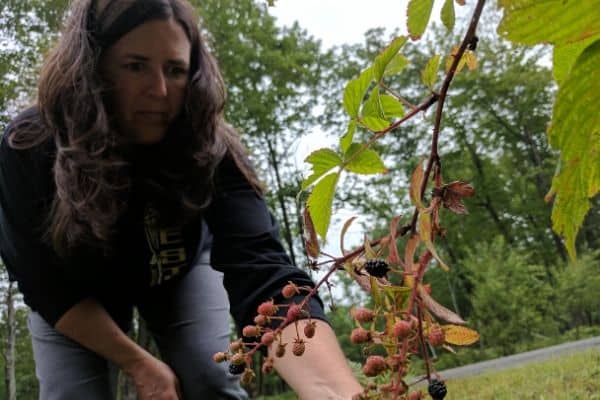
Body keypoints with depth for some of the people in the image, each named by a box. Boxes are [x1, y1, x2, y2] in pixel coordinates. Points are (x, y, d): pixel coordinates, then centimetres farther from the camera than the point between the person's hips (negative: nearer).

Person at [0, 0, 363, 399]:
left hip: (176, 276, 0)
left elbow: (262, 272, -49)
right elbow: (47, 286, -20)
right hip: (71, 293, 1)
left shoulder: (209, 151, -34)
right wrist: (139, 364, -22)